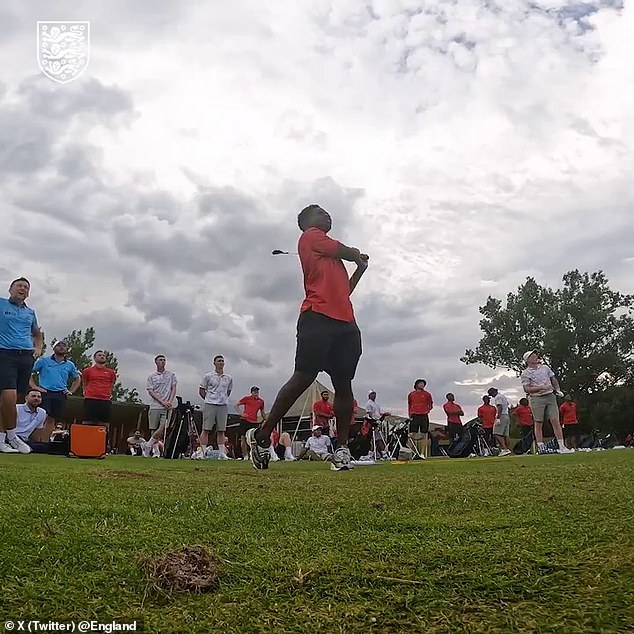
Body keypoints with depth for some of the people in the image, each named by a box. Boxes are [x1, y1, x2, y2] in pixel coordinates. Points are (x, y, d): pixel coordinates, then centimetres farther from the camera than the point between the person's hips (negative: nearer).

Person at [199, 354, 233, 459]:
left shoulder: (229, 378, 10)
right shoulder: (208, 376, 1)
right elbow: (201, 390, 6)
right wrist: (208, 399, 3)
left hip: (223, 406, 3)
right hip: (210, 405, -3)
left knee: (221, 431, 4)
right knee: (206, 429, -4)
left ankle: (222, 453, 6)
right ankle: (203, 452, -1)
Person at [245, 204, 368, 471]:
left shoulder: (332, 256, 32)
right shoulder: (310, 236, 8)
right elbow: (351, 253, 2)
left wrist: (360, 267, 27)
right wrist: (359, 257, 23)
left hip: (346, 323, 8)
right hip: (317, 318, -8)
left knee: (343, 384, 0)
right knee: (303, 377, -13)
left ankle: (342, 448, 1)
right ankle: (261, 436, -4)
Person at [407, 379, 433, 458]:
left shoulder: (427, 394, 10)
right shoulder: (411, 394, 13)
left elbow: (431, 405, 15)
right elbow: (409, 405, 18)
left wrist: (427, 411, 0)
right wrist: (409, 415, 8)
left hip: (424, 416, -1)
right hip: (414, 416, 1)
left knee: (424, 435, -2)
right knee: (413, 435, -3)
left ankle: (422, 453, 1)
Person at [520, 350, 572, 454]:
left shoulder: (545, 367, 15)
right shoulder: (525, 374, -1)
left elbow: (554, 379, 21)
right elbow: (526, 389, -9)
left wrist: (558, 389, 6)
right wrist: (541, 387, -17)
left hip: (550, 396, 3)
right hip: (537, 399, -3)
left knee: (555, 421, -3)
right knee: (538, 424, 1)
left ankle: (562, 446, -2)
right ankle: (540, 446, 5)